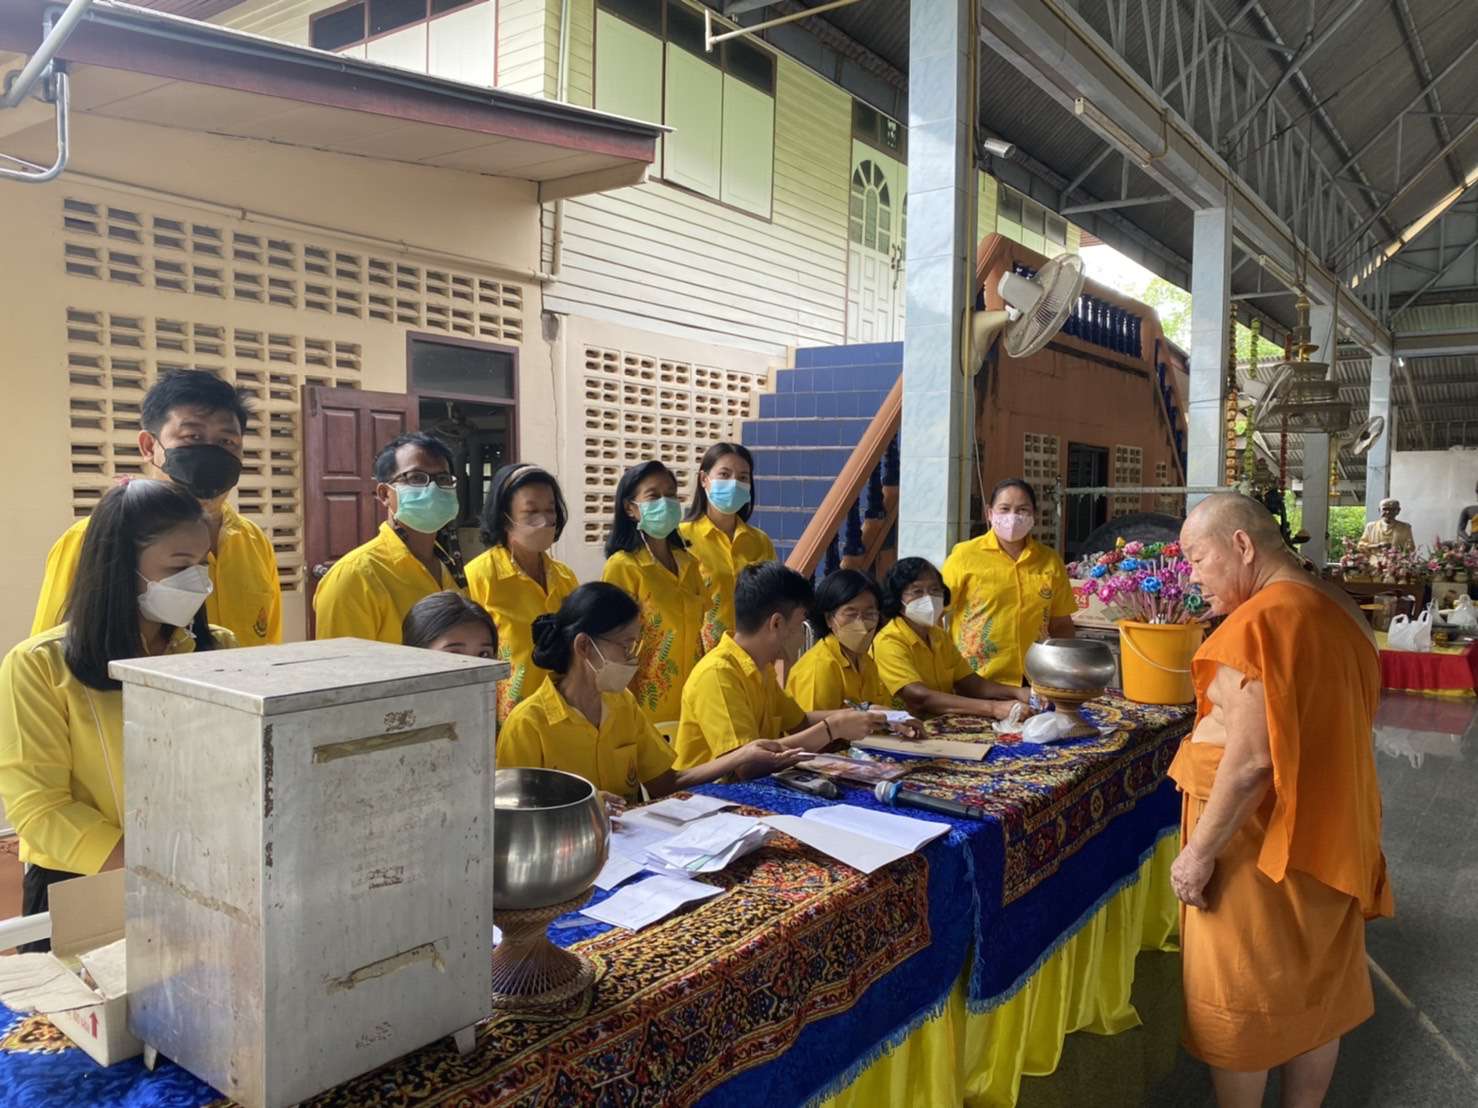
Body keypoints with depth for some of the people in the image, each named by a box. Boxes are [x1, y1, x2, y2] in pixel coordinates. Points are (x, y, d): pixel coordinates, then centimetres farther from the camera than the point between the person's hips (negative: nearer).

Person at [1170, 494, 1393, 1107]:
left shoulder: (1257, 624, -23)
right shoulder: (1339, 608, 3)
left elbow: (1251, 761, -27)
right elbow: (1335, 724, 13)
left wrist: (1198, 853, -19)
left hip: (1260, 847, -8)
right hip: (1329, 839, 9)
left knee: (1241, 1005, 9)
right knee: (1316, 992, 21)